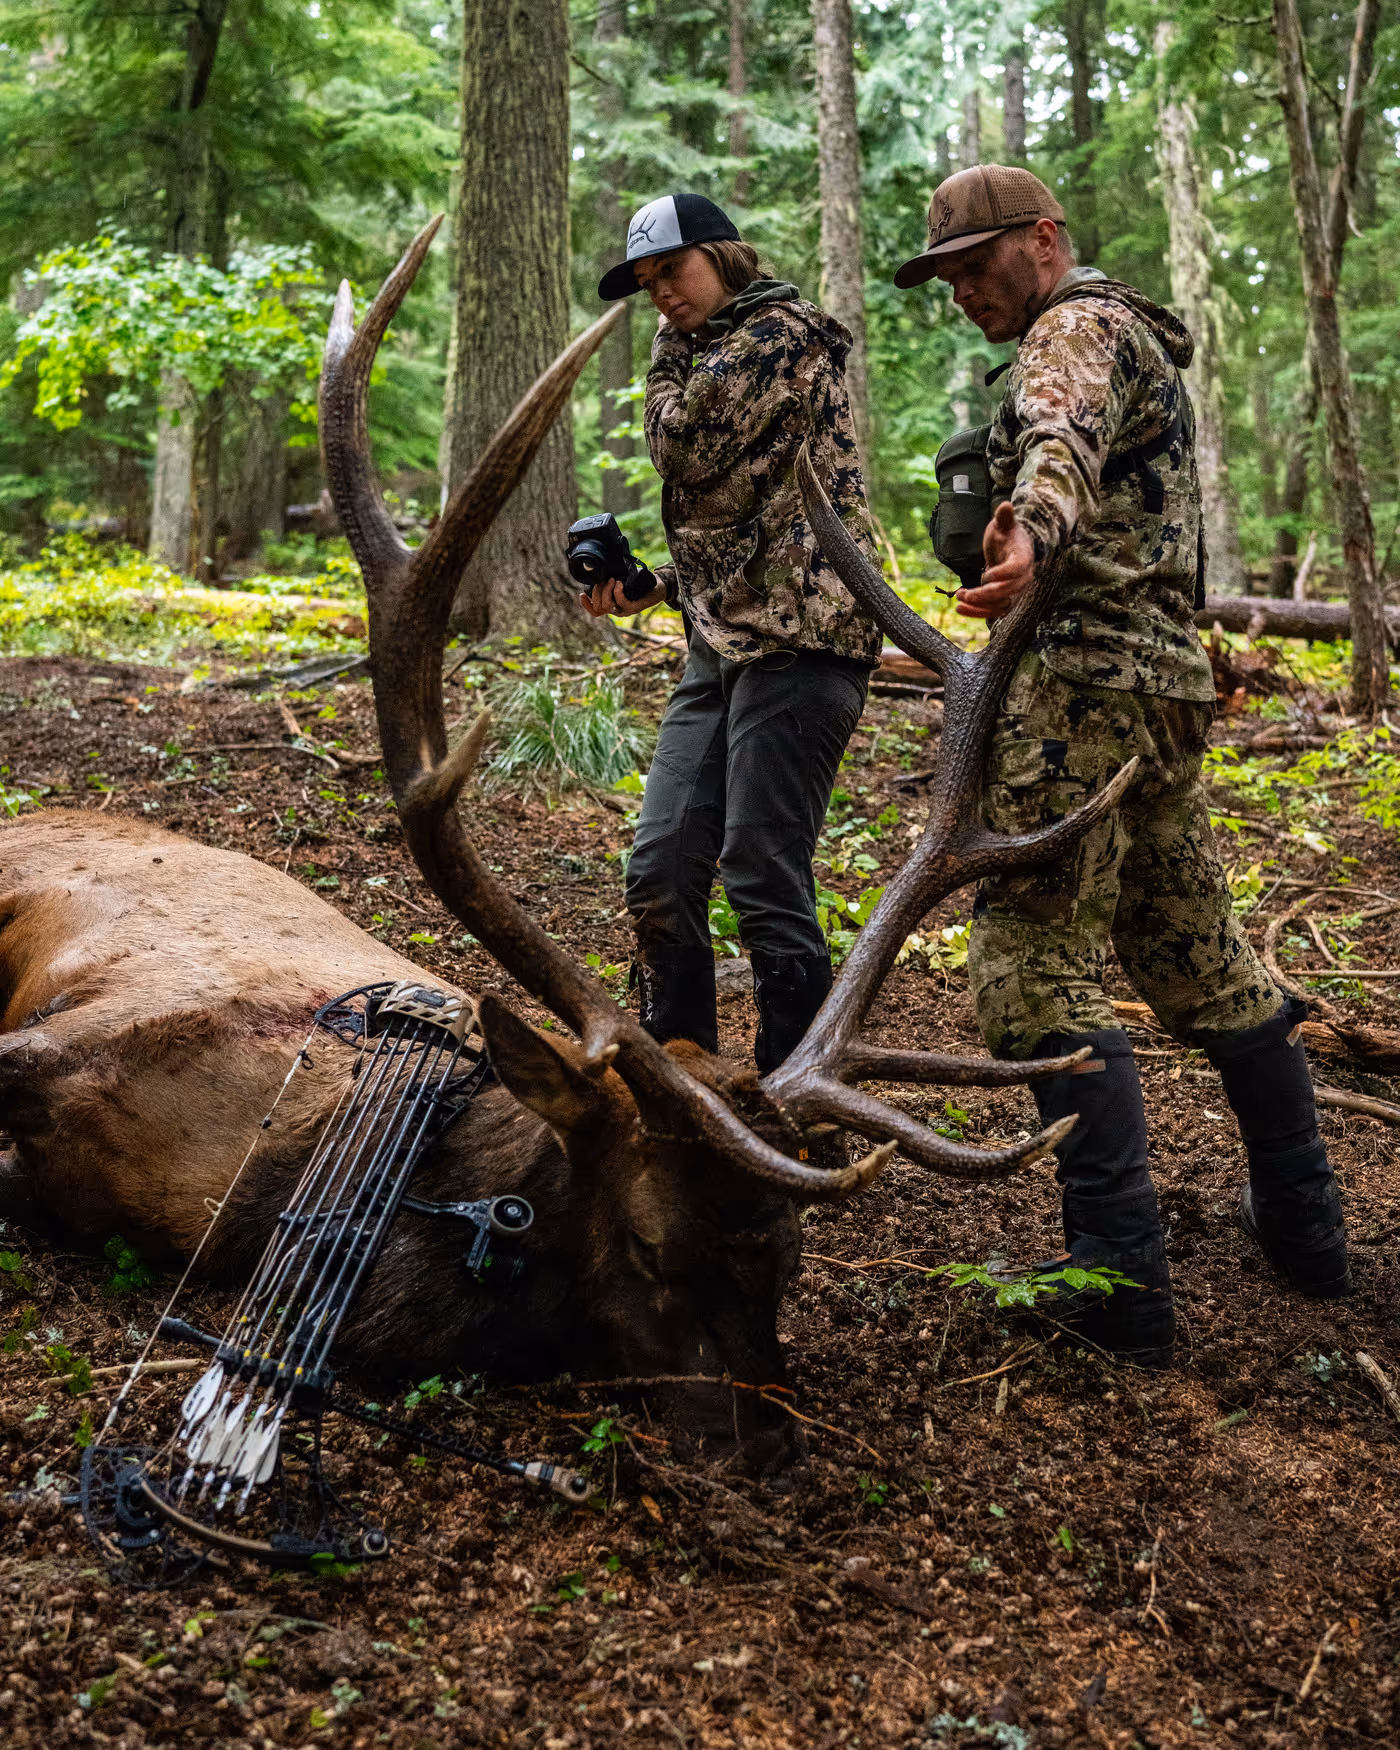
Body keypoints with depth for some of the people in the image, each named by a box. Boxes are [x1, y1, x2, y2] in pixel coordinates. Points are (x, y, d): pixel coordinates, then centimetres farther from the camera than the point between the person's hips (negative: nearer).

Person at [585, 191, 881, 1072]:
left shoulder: (778, 332, -3)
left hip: (797, 640, -9)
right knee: (661, 872, 4)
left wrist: (668, 356, 7)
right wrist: (649, 587, 15)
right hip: (725, 643, 10)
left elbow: (684, 447, -10)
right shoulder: (722, 355, 26)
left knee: (765, 881, -10)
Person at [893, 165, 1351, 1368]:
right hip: (1163, 679, 10)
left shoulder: (1081, 328, -6)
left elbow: (1067, 441, -30)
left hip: (1084, 679, -10)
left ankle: (1120, 1284, -15)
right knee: (1199, 955, 17)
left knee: (1040, 967, -12)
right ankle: (1304, 1224, 27)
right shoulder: (1138, 343, 28)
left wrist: (1031, 531, -50)